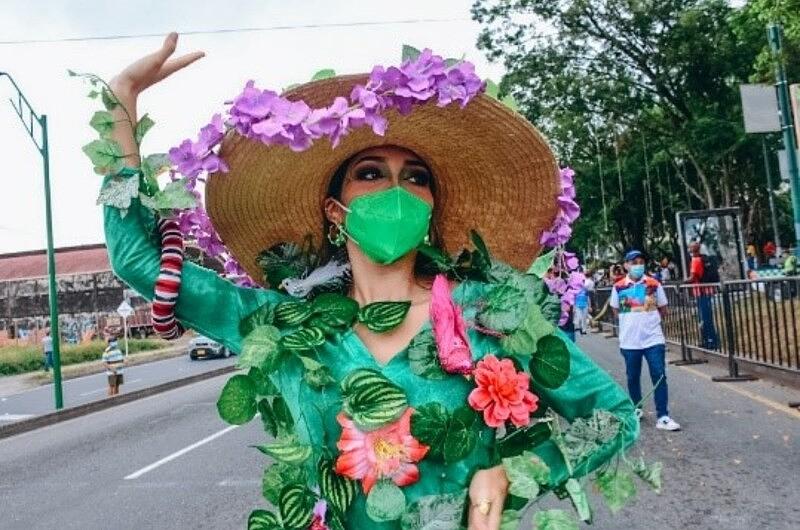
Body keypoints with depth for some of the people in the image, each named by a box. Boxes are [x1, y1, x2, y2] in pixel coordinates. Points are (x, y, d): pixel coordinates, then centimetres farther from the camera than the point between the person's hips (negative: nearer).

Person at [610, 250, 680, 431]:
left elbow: (663, 310, 8)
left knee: (659, 376, -4)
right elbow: (616, 312, 11)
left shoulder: (654, 284, -1)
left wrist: (649, 320, 2)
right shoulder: (618, 287, -1)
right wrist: (630, 322, 3)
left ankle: (662, 417, -1)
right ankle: (636, 409, 31)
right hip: (629, 341, 1)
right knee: (633, 377, 12)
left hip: (654, 338, 0)